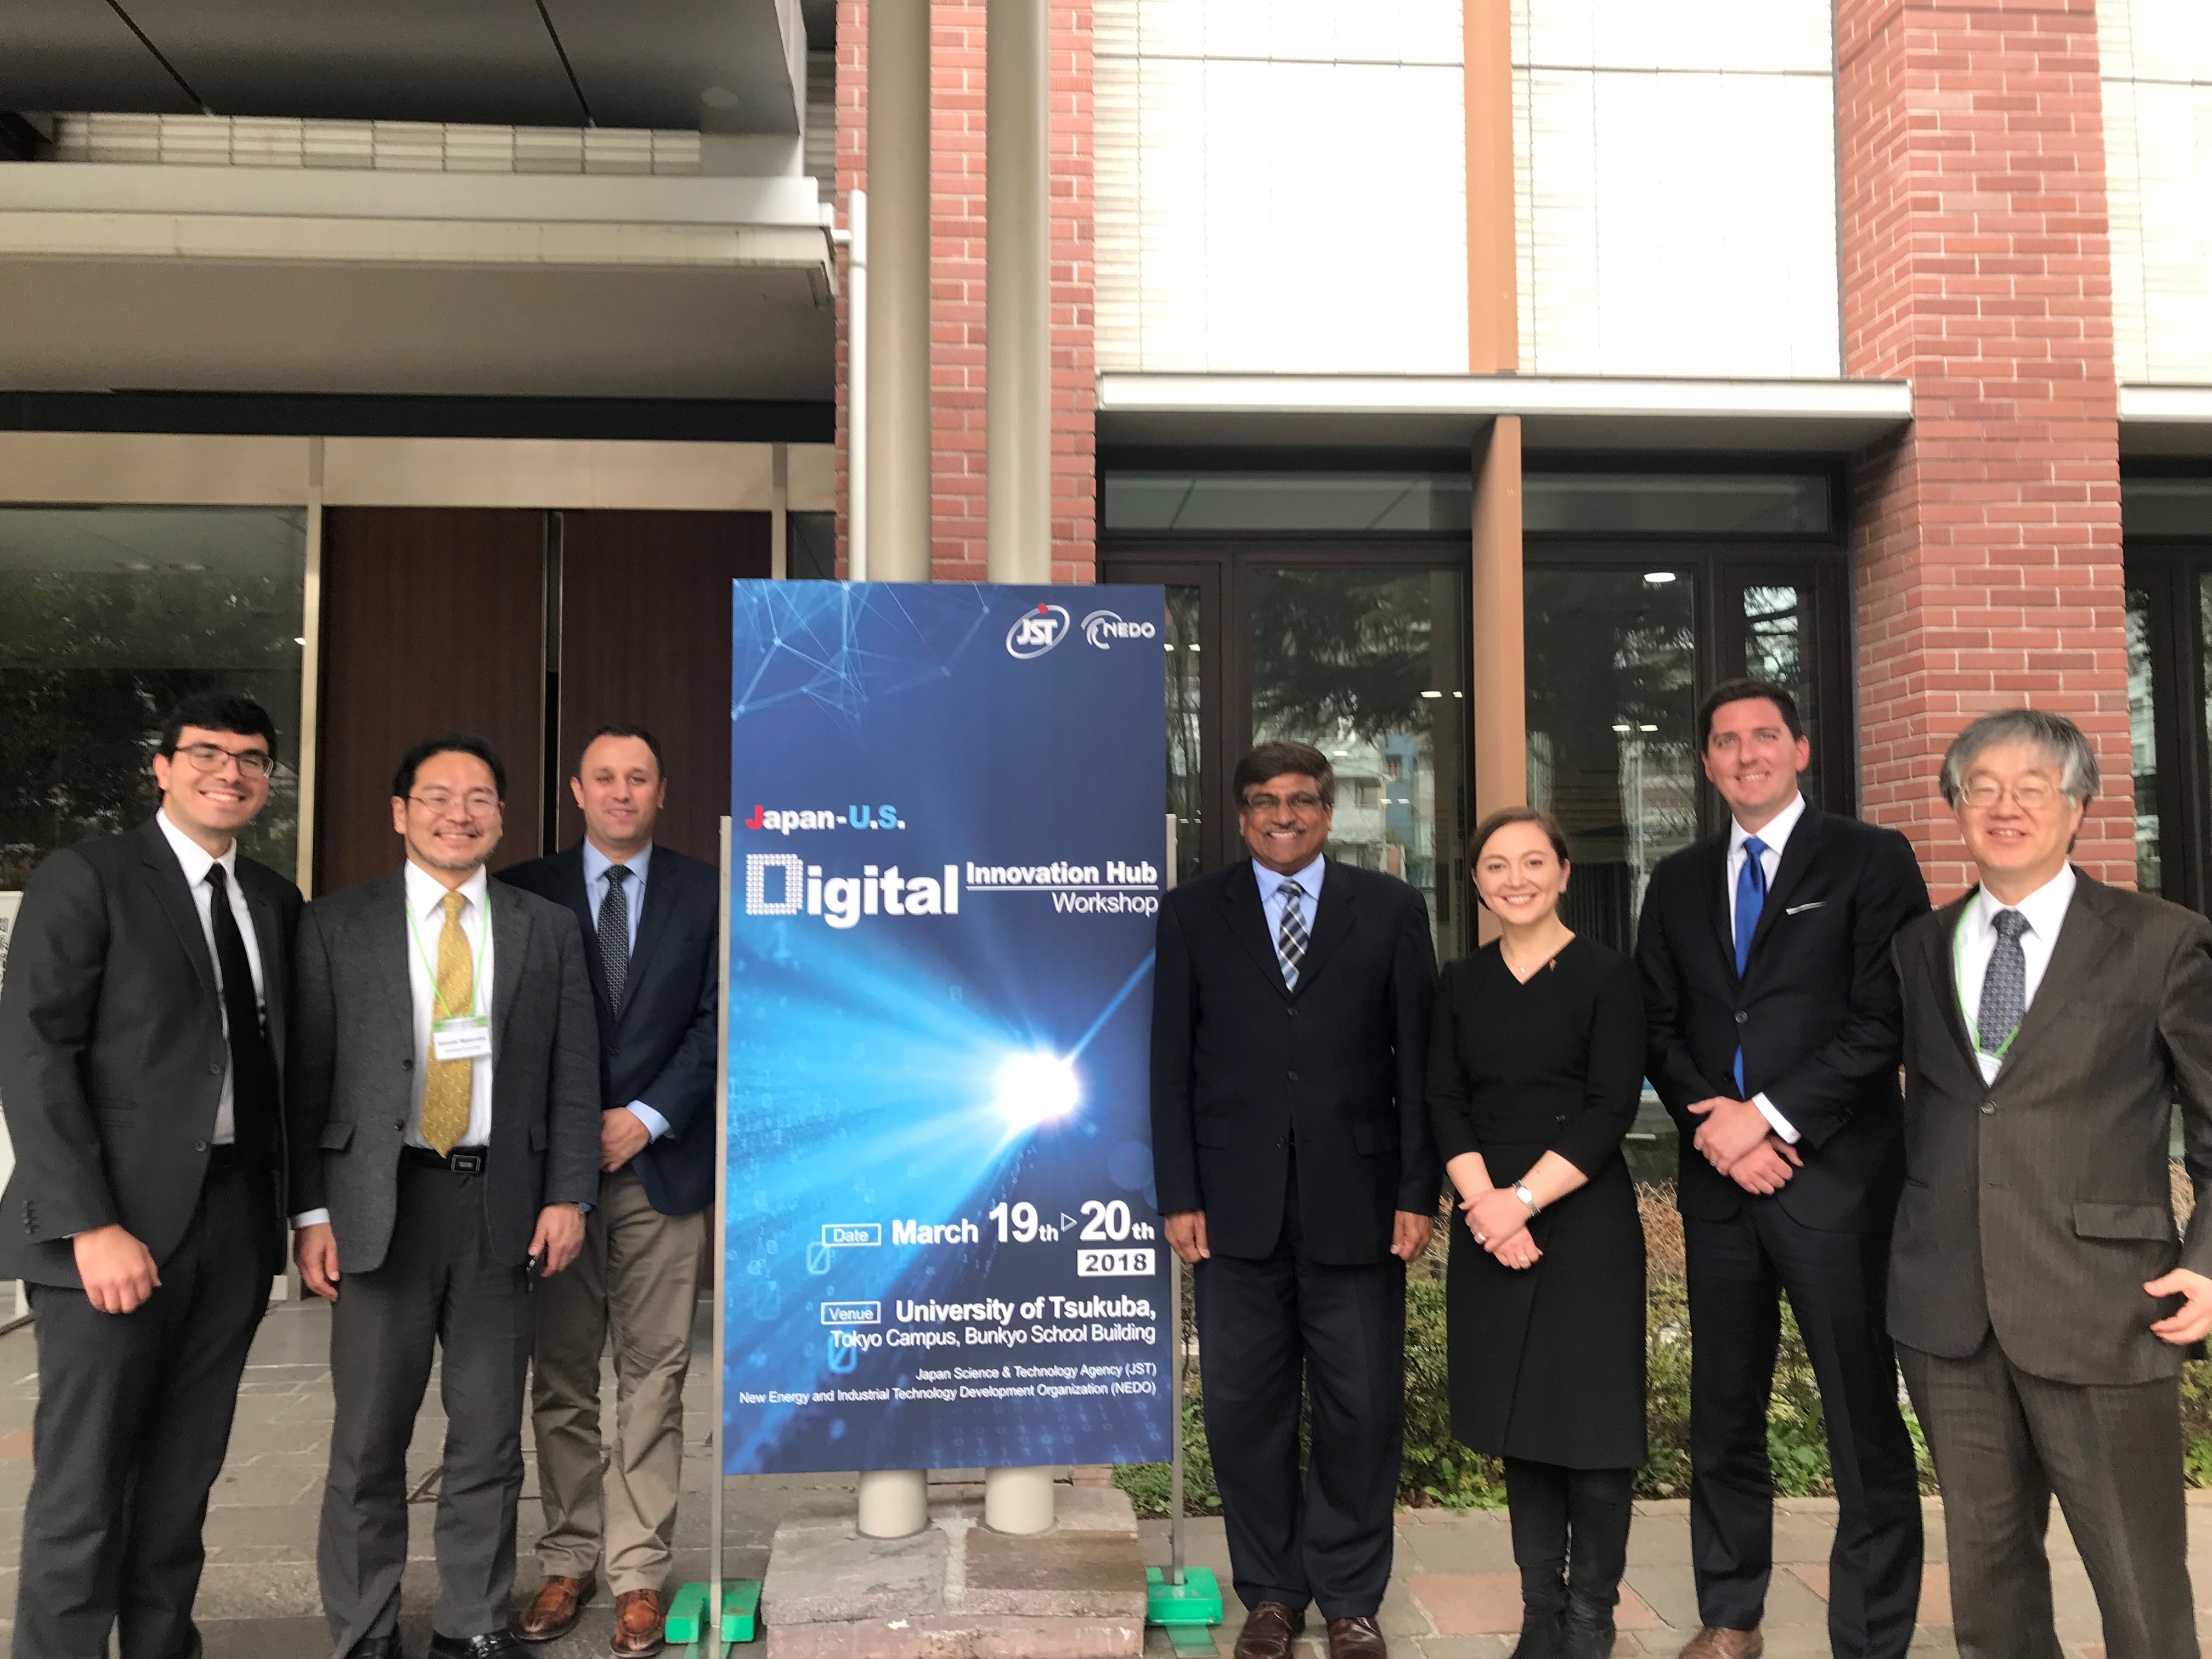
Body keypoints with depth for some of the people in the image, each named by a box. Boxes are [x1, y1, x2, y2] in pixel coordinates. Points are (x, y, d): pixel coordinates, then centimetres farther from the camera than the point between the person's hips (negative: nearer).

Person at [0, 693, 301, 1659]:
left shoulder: (275, 902, 13)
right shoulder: (85, 879, -3)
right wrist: (90, 1224, -17)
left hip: (236, 1218, 5)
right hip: (119, 1223, -5)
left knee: (185, 1473, 12)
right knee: (84, 1482, 1)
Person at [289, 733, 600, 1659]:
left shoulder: (547, 930, 8)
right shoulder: (336, 926, 4)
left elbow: (574, 1072, 5)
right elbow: (307, 1076, 2)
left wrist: (567, 1196, -2)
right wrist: (311, 1211, -4)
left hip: (501, 1204, 1)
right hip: (381, 1201, -1)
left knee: (490, 1435, 8)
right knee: (369, 1436, 6)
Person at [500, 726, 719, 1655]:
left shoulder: (704, 893, 4)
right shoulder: (526, 893, 6)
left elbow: (718, 1021, 0)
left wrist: (647, 1118, -9)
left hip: (663, 1164, -1)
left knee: (653, 1379, 3)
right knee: (561, 1379, 9)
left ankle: (639, 1573, 12)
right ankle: (568, 1561, 21)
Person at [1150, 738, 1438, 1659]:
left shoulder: (1390, 909, 6)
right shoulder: (1193, 913, 6)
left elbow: (1418, 1058, 3)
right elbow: (1170, 1064, 4)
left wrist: (1419, 1192, -3)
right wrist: (1178, 1195, -2)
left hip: (1356, 1201, 0)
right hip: (1236, 1204, 1)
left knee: (1362, 1407, 7)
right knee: (1245, 1407, 8)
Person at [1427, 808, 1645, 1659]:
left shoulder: (1606, 975, -3)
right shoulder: (1462, 983, 9)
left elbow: (1612, 1108, -9)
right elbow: (1443, 1100, 4)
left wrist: (1524, 1198, -14)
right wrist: (1482, 1200, -11)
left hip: (1585, 1224, -4)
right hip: (1489, 1227, 4)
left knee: (1590, 1419, 0)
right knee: (1517, 1418, 10)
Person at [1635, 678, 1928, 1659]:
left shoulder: (1872, 861, 0)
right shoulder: (1678, 881, 14)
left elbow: (1887, 1019, -9)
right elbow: (1658, 1025, 10)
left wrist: (1771, 1116, -13)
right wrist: (1713, 1122, -6)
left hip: (1835, 1177, -4)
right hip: (1718, 1180, 5)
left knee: (1864, 1422, 0)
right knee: (1723, 1414, 13)